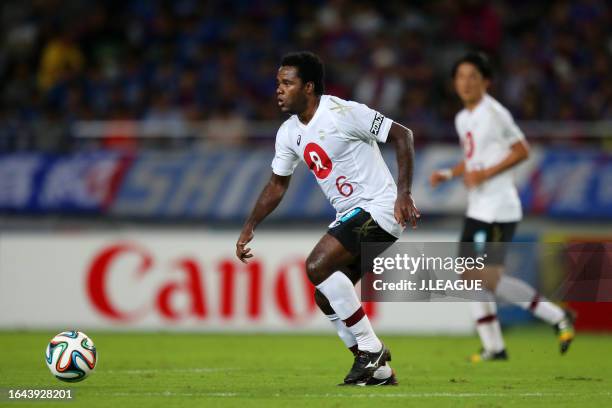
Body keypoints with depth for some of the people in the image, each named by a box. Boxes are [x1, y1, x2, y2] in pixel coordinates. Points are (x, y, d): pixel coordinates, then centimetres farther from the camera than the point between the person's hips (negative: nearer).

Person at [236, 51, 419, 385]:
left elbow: (402, 135, -14)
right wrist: (248, 229, 16)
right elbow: (277, 184, 20)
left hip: (378, 208, -9)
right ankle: (377, 370, 16)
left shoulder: (342, 113, -17)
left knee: (317, 266, -23)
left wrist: (404, 194, -21)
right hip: (349, 216, 9)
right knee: (325, 298, 4)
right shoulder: (289, 133, 7)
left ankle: (371, 349, -13)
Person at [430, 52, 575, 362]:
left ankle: (557, 317, -4)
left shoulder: (494, 113, -12)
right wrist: (448, 174, 9)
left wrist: (485, 174, -18)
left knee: (489, 279, -14)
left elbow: (522, 151, -12)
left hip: (498, 209, -9)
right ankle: (493, 347, 14)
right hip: (477, 209, 9)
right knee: (472, 277, 8)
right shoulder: (463, 119, 15)